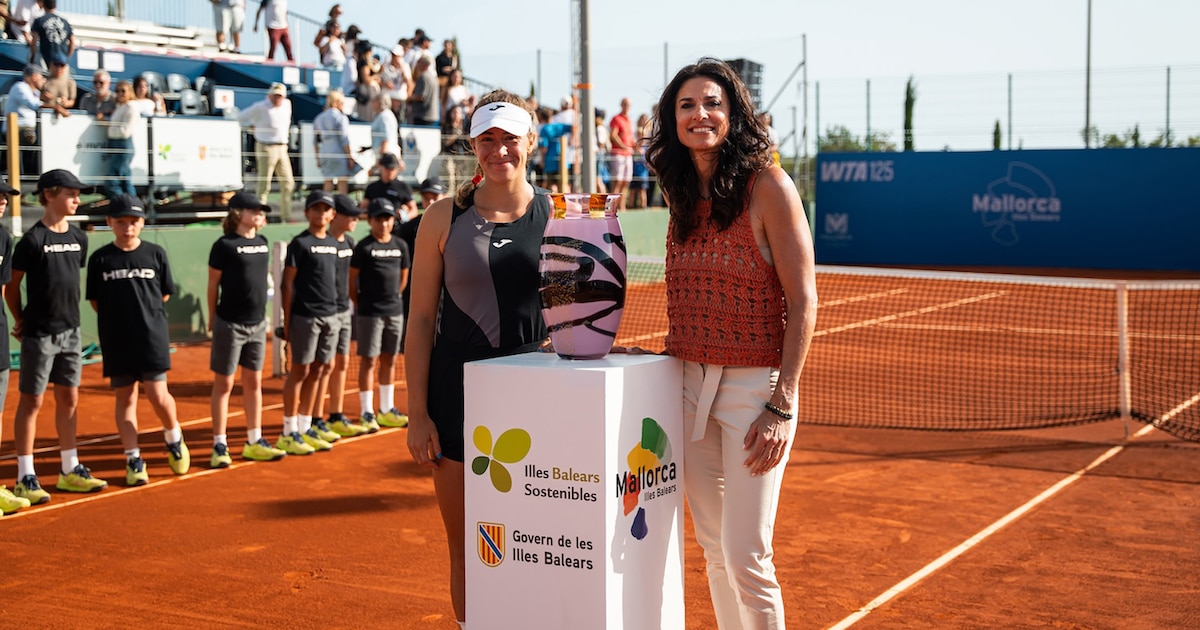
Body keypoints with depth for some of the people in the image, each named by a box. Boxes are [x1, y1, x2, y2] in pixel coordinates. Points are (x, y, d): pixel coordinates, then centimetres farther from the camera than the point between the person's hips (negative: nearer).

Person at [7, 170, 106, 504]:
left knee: (68, 399, 11)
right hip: (39, 334, -6)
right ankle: (25, 477, 6)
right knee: (32, 401, 0)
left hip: (70, 331, 6)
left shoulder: (79, 238, 7)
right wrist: (21, 321, 0)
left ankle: (69, 470, 20)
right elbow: (12, 285, -5)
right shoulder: (32, 239, -12)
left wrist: (67, 315, 12)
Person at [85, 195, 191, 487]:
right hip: (116, 341, 1)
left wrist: (146, 316, 5)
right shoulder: (100, 259, 1)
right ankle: (134, 460, 11)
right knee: (125, 398, 4)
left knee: (158, 395, -6)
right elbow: (95, 301, 6)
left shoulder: (155, 254, 1)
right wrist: (119, 318, 1)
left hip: (153, 337, -1)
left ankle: (174, 438, 21)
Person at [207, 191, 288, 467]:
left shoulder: (262, 243, 8)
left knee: (254, 382, 11)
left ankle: (254, 442, 20)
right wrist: (213, 319, 0)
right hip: (230, 324, -6)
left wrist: (261, 312, 12)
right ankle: (219, 445, 8)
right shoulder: (225, 245, -10)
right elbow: (213, 284, -4)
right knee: (224, 384, 2)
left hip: (257, 323, 6)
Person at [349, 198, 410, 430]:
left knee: (389, 360, 12)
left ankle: (386, 411, 21)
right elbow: (351, 279, -7)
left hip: (395, 312, 5)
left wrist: (392, 297, 12)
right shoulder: (364, 247, -8)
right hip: (370, 313, -5)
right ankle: (366, 412, 5)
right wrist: (360, 304, -3)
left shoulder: (400, 246, 8)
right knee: (368, 360, -1)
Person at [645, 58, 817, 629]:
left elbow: (803, 302, -12)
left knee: (745, 554, -6)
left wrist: (782, 406, -16)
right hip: (689, 384, 6)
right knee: (713, 547, 12)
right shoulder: (683, 194, 9)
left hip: (755, 385, -6)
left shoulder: (767, 187, -10)